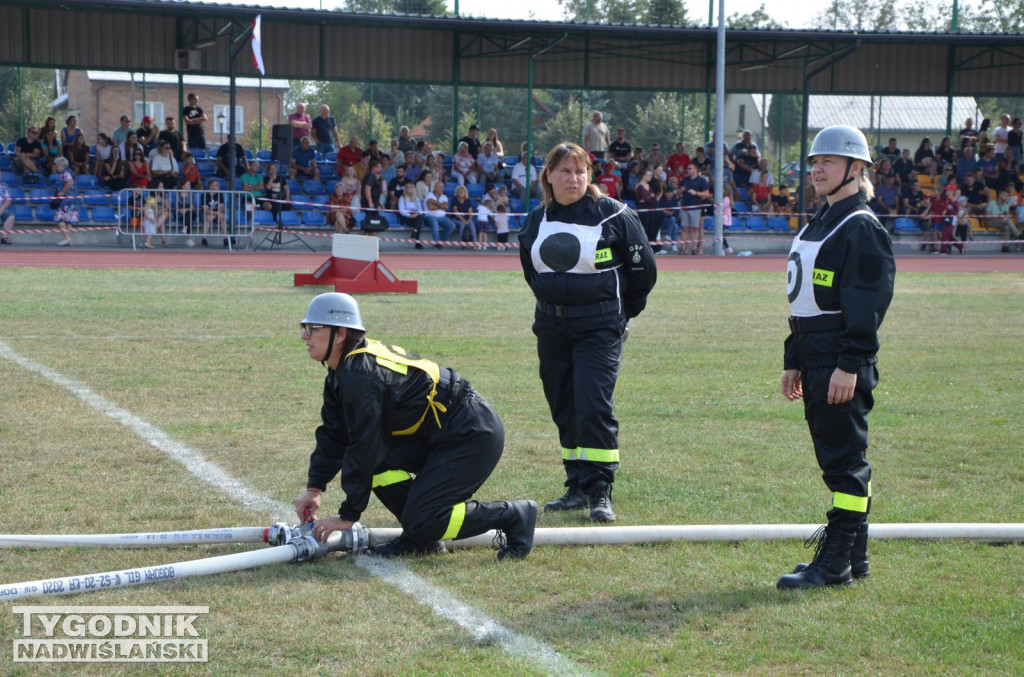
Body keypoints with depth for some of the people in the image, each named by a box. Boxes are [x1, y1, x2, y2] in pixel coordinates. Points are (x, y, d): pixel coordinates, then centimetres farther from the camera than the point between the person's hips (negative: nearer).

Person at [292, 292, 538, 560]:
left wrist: (349, 515, -16)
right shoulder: (341, 372, 9)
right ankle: (419, 538, 7)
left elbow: (364, 446, -22)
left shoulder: (360, 376, -23)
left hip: (475, 436, -10)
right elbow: (334, 434, 14)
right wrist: (314, 488, 5)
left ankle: (513, 516, -2)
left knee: (421, 520, -16)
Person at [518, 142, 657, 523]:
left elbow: (644, 269, 0)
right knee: (563, 410, 8)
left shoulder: (613, 215, -7)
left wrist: (622, 311, 8)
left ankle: (600, 492, -10)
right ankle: (578, 488, 17)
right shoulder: (537, 221, 8)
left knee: (593, 407, -14)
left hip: (600, 329, -5)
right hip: (551, 330, 5)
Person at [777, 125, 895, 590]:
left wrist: (850, 364, -22)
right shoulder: (816, 225, 18)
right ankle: (854, 559, 20)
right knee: (836, 460, 13)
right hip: (814, 358, 10)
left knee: (844, 462, -7)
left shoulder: (862, 228, -11)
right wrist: (793, 361, 20)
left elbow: (867, 304, -17)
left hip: (842, 364, -10)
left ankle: (834, 565, -6)